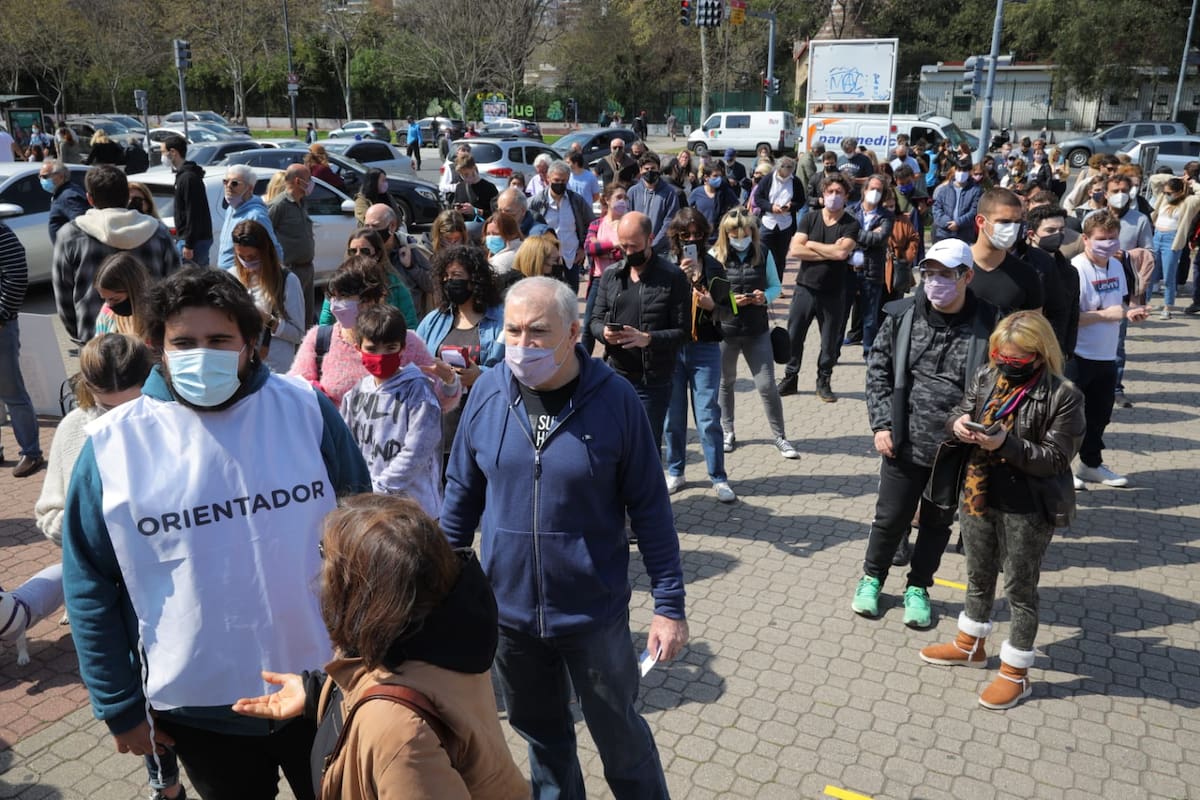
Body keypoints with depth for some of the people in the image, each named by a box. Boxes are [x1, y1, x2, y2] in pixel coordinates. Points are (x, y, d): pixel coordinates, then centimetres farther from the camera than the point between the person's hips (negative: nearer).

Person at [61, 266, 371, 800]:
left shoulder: (306, 410, -9)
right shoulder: (113, 444, -10)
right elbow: (91, 586, -3)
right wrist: (119, 705, 0)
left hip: (325, 685, 1)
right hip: (198, 704, 0)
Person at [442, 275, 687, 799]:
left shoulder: (615, 399, -15)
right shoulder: (488, 392, -7)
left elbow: (650, 508, -9)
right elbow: (462, 494, 4)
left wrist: (669, 604, -8)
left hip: (595, 613, -3)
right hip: (508, 610, 3)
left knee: (619, 735, 16)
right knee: (541, 734, 22)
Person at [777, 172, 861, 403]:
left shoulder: (851, 224, -2)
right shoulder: (809, 219, 3)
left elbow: (842, 252, -19)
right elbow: (794, 251, -10)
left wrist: (811, 244, -9)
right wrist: (830, 252, -12)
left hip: (834, 292, -1)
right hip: (805, 288, 2)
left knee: (830, 341, 8)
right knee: (793, 336, 6)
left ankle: (823, 382, 24)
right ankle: (790, 379, 21)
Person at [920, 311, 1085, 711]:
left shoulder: (1062, 396, -16)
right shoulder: (986, 377, 0)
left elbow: (1055, 458, -17)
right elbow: (961, 410, 10)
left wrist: (1006, 444, -29)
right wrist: (958, 423, -14)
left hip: (1026, 510, -6)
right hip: (978, 497, 6)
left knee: (1019, 588, 8)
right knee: (978, 577, 22)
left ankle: (1016, 671, 24)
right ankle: (970, 644, 43)